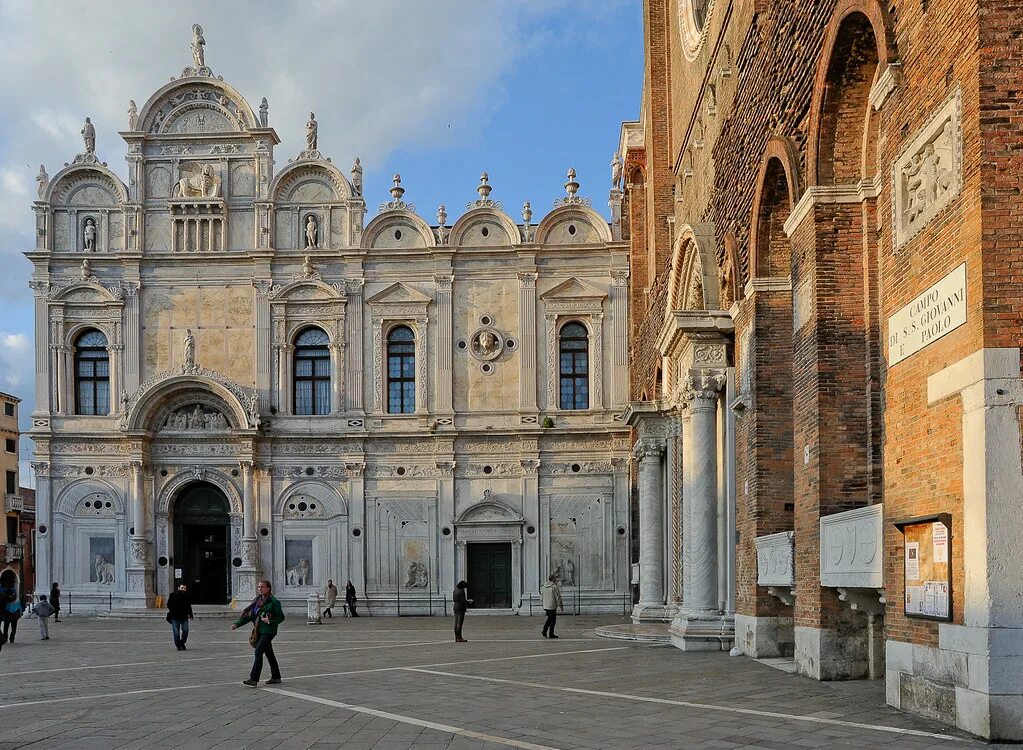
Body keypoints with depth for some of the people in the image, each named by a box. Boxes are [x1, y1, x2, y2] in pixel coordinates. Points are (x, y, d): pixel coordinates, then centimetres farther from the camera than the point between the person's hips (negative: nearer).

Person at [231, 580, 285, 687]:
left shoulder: (273, 602, -10)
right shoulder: (258, 600, 12)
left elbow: (281, 617, -8)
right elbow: (249, 615, 14)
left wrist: (270, 621, -23)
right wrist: (237, 624, 5)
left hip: (268, 632, -8)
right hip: (260, 631, 8)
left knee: (258, 653, -15)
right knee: (269, 654, 15)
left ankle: (253, 679, -16)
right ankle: (276, 677, 26)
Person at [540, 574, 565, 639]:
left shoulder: (543, 587, 9)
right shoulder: (555, 587, -13)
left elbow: (541, 597, 15)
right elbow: (558, 598, -13)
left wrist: (543, 605, 23)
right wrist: (561, 606, -5)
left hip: (545, 606, 7)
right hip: (552, 606, -7)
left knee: (549, 618, 20)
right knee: (552, 620, 3)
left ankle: (544, 630, 11)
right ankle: (551, 634, 8)